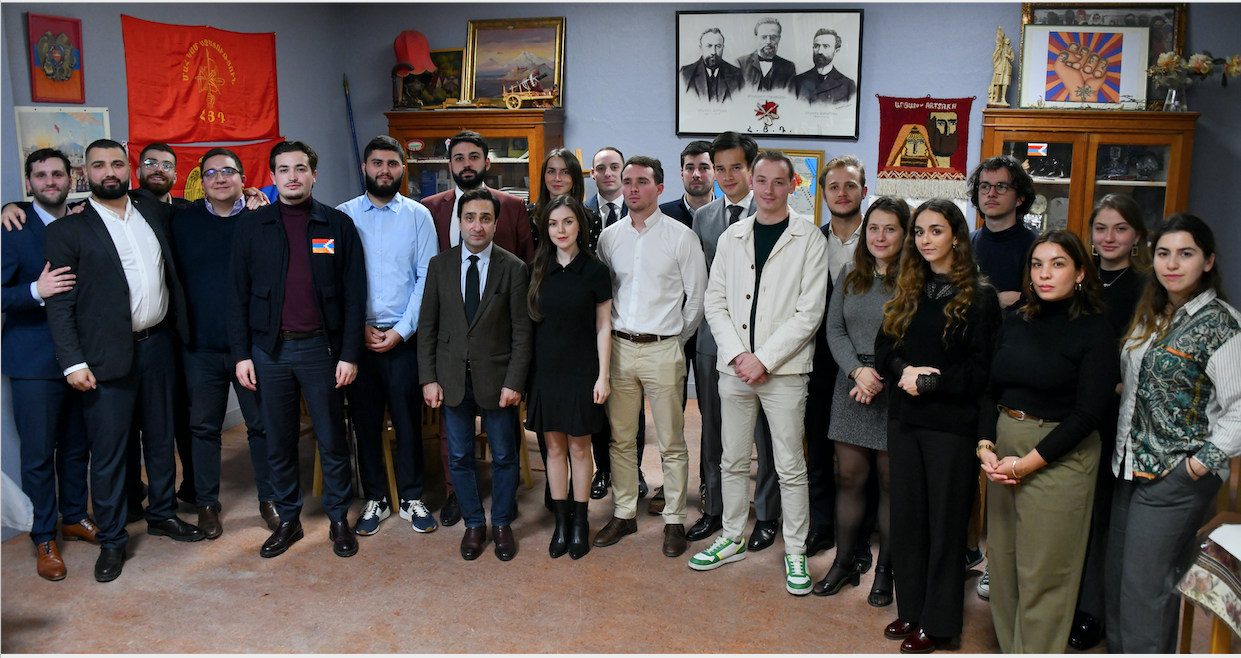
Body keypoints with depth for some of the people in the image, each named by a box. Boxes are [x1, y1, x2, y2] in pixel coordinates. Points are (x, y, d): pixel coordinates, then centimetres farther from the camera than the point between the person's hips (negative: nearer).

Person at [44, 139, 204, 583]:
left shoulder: (154, 213, 9)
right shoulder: (67, 230, -5)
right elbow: (60, 304, -7)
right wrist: (73, 362, -14)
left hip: (158, 344, 5)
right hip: (108, 355, -5)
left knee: (161, 436, 16)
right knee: (108, 450, 3)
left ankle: (162, 514, 33)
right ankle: (111, 540, 16)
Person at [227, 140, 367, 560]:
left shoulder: (338, 225, 2)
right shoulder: (252, 227, 6)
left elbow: (354, 294, -1)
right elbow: (237, 294, 6)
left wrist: (350, 354, -7)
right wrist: (241, 354, -1)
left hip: (320, 347, -1)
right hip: (269, 350, 2)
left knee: (332, 441, 6)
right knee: (279, 443, 10)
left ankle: (338, 519, 22)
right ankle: (288, 519, 25)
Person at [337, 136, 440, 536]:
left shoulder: (418, 215, 3)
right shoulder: (342, 216, 5)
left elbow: (426, 278, -2)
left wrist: (400, 331, -9)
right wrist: (358, 327, -8)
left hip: (404, 337, -1)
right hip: (357, 337, 1)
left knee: (408, 420, 4)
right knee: (365, 421, 7)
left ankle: (411, 499, 19)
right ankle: (374, 499, 22)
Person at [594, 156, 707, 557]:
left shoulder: (680, 237, -3)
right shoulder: (610, 237, 7)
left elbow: (697, 297, 1)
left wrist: (677, 339, 5)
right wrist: (612, 336, 10)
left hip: (663, 350, -3)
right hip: (619, 347, 3)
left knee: (671, 442, 2)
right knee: (620, 439, 10)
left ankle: (674, 520, 15)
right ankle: (624, 514, 23)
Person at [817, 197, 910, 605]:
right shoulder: (850, 275, 9)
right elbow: (834, 330, 6)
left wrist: (881, 377, -16)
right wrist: (858, 370, -9)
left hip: (896, 391, -4)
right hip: (851, 387, 4)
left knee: (891, 482, 6)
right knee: (850, 478, 10)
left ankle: (885, 570, 20)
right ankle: (844, 563, 23)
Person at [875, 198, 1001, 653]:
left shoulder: (980, 296, -6)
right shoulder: (907, 293, 10)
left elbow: (980, 371, -9)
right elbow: (884, 349, 9)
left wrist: (927, 381, -15)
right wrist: (904, 371, -10)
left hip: (951, 424, -5)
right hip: (904, 419, 5)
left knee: (945, 522, 5)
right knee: (907, 515, 12)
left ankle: (938, 622, 18)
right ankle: (911, 609, 26)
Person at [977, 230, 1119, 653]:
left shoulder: (1094, 332, -8)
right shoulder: (1015, 324, 9)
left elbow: (1087, 414, -12)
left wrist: (1028, 462, -15)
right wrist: (985, 446, -4)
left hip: (1059, 457, -6)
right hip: (1005, 450, 6)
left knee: (1042, 573, 2)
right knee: (1002, 560, 12)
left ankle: (1037, 651, 16)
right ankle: (1009, 647, 27)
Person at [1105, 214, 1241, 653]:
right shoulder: (1152, 314, 11)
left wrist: (1204, 460, -17)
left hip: (1177, 474, -8)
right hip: (1132, 465, 8)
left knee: (1145, 585, -1)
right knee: (1117, 574, 16)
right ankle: (1118, 649, 32)